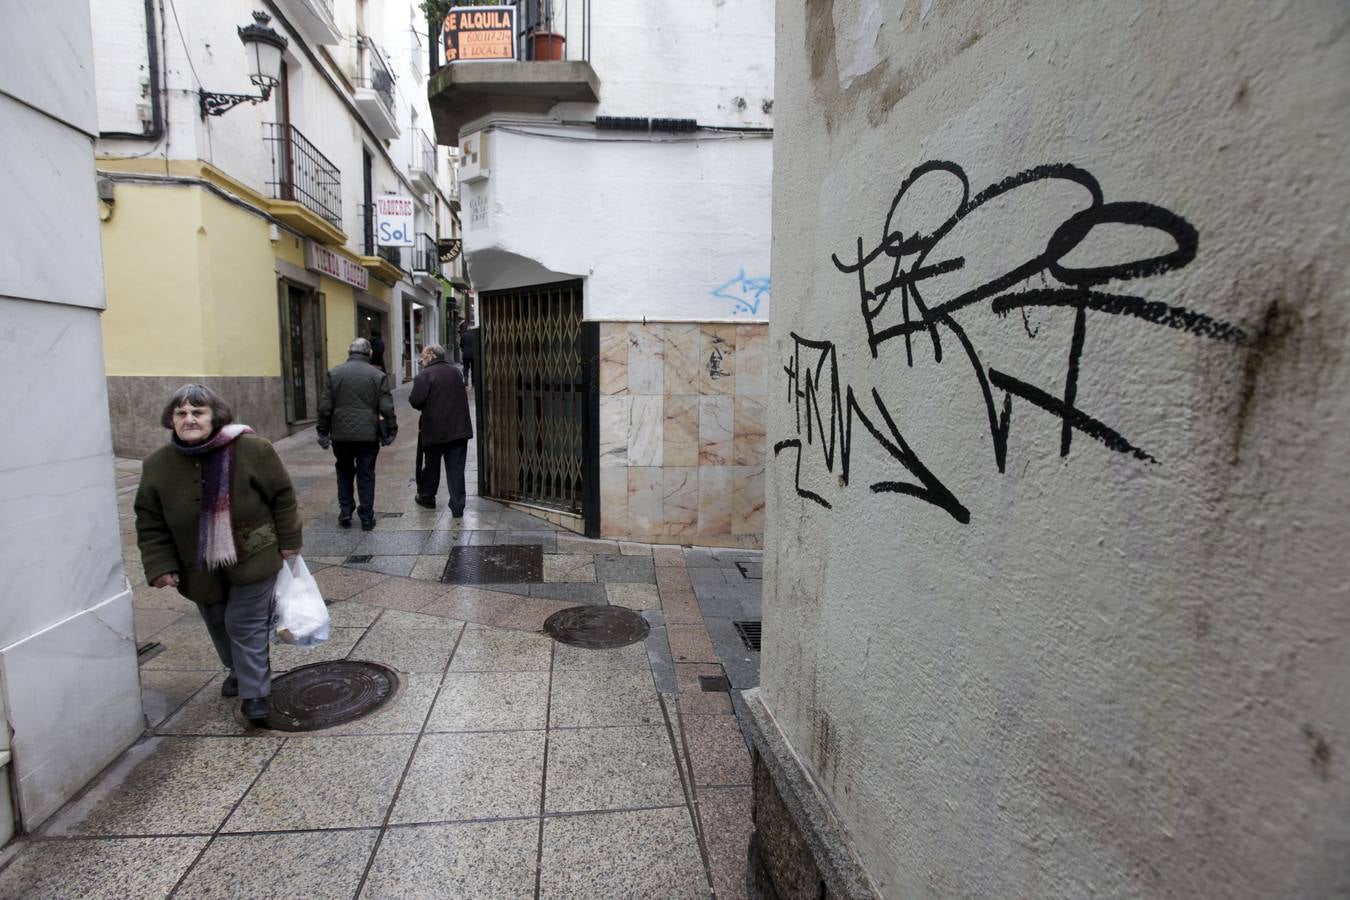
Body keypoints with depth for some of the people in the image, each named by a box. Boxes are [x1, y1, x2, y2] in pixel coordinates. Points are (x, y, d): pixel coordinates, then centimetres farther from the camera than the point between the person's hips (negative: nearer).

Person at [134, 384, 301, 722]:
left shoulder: (252, 450, -17)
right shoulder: (157, 465, -7)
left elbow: (282, 495, -8)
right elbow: (150, 523, 1)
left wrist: (288, 540, -5)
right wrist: (160, 565, -6)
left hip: (252, 559, -4)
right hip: (200, 569, 5)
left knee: (245, 625, -2)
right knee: (218, 625, 20)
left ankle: (255, 691, 13)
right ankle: (239, 672, 45)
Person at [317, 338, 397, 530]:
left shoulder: (334, 374, 0)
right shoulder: (378, 376, -2)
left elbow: (325, 407, -1)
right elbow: (387, 408, -6)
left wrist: (323, 432, 7)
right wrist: (390, 432, 4)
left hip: (341, 434, 1)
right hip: (368, 435, -1)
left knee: (344, 471, 19)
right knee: (366, 475, 6)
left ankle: (345, 511, 17)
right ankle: (366, 518, 9)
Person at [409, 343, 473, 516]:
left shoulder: (424, 375, -10)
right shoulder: (456, 372, 10)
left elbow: (416, 401, -15)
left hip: (435, 429, -4)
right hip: (459, 429, 4)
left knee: (431, 466, 16)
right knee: (456, 468, 4)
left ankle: (426, 497, 34)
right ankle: (457, 507, 2)